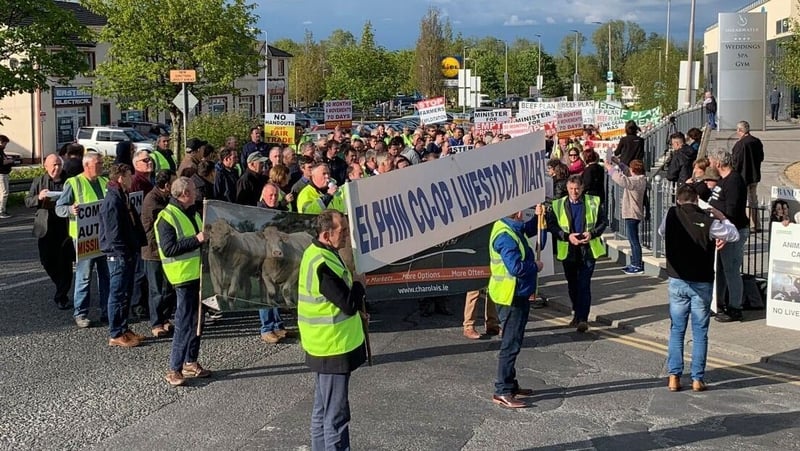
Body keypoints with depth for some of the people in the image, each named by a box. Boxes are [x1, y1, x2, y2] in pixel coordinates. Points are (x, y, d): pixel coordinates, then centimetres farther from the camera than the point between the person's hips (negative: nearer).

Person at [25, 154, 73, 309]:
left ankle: (61, 296, 8)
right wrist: (39, 197, -15)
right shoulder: (38, 181, 6)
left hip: (65, 228, -2)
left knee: (65, 263, -2)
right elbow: (28, 201, 5)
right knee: (47, 261, 6)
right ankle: (61, 287, 33)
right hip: (46, 228, 2)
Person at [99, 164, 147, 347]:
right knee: (118, 295, -3)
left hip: (128, 254, 10)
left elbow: (134, 224, 19)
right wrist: (123, 253, -20)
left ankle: (123, 329, 25)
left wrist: (139, 244, 11)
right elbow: (113, 232, -21)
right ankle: (116, 335, 5)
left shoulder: (122, 198, 15)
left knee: (126, 293, 16)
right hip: (118, 256, -10)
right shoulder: (112, 201, -17)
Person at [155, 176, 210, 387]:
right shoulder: (167, 217, -12)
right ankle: (174, 369, -1)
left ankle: (190, 362, 25)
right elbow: (168, 248, -21)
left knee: (196, 320, 14)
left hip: (199, 273, 9)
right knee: (184, 323, -7)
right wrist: (196, 240, -24)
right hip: (184, 275, -9)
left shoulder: (192, 213, 16)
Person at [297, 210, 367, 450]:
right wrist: (358, 282, -9)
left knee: (323, 410, 19)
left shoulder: (320, 253, 7)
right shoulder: (322, 264, -25)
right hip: (333, 349, -10)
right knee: (336, 415, -2)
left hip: (326, 347, 10)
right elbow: (350, 304, -26)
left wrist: (356, 311, 5)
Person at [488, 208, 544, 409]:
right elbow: (516, 267, -30)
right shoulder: (506, 236, -24)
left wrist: (538, 217, 11)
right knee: (511, 345, -5)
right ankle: (502, 392, 0)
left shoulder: (512, 229, 7)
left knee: (513, 343, 18)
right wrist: (536, 266, -13)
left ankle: (510, 384, 29)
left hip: (518, 295, 11)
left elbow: (528, 229, 29)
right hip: (512, 296, -10)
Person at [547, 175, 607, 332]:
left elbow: (603, 222, 7)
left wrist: (592, 233, -11)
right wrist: (567, 236, -15)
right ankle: (578, 314, 31)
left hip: (588, 250, -2)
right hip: (568, 251, 2)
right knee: (572, 284, 14)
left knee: (584, 285, -8)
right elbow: (551, 225, -1)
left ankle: (583, 318, -6)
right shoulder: (558, 205, 1)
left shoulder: (594, 203, 1)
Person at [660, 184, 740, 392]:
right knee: (700, 333, 6)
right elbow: (734, 235, -2)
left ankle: (674, 377, 7)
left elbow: (661, 231, 14)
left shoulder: (671, 215, -5)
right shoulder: (708, 221, -12)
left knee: (676, 331, 10)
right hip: (702, 282, -2)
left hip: (677, 281, 2)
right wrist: (722, 218, 10)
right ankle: (697, 379, 8)